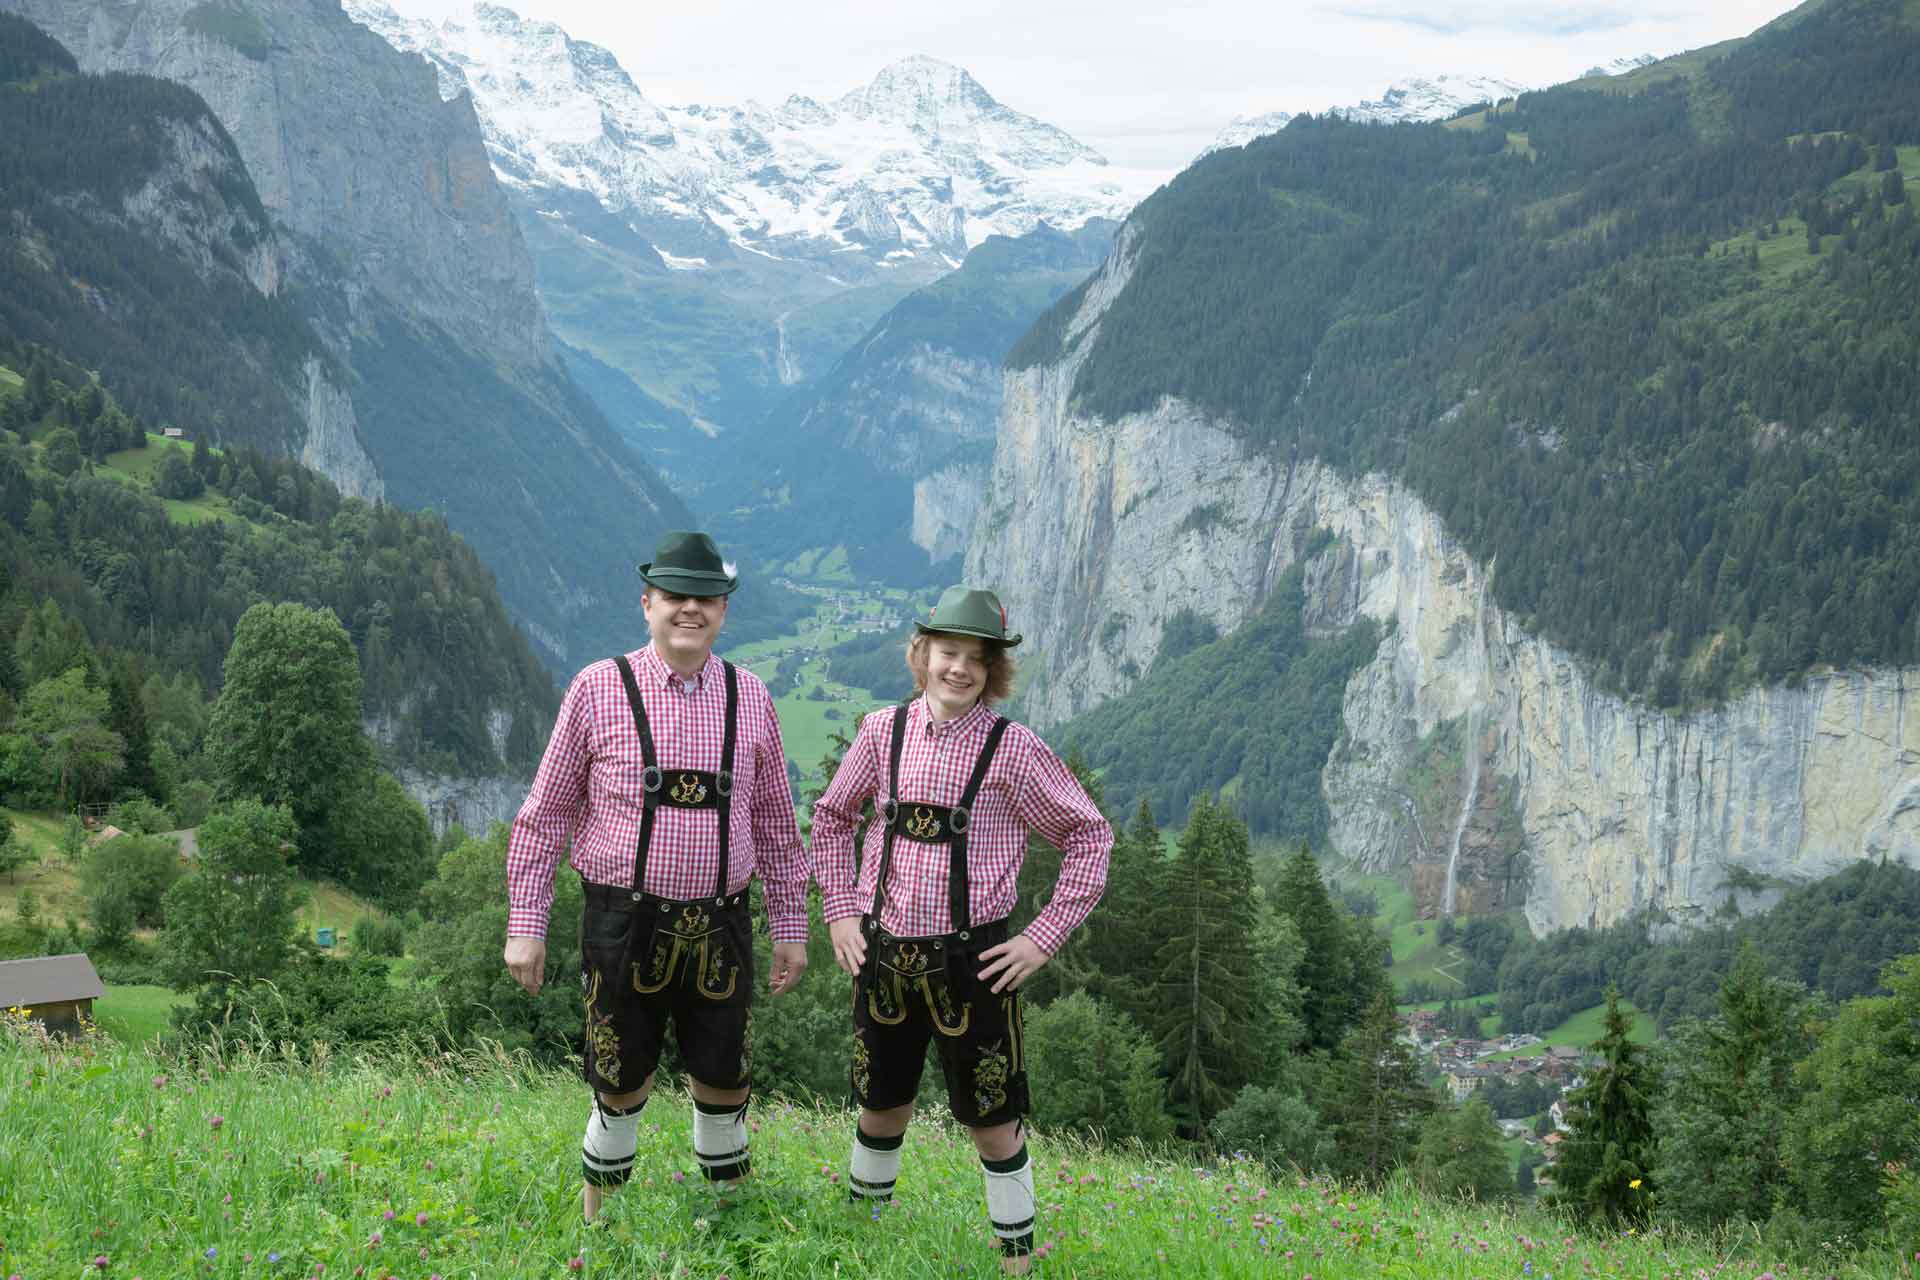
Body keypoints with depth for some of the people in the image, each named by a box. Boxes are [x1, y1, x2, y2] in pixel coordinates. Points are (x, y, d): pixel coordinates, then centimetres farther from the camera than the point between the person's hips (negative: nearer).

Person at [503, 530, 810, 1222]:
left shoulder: (750, 698, 5)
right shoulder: (598, 689, -4)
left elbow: (776, 821, 12)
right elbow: (547, 814, 0)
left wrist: (791, 926, 11)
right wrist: (525, 924, -2)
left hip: (720, 926, 2)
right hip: (624, 924, -2)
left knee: (723, 1085, 10)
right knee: (620, 1089, 7)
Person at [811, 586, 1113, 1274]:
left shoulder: (1011, 748, -9)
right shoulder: (883, 732, 0)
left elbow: (1089, 835, -2)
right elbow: (831, 817, 15)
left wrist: (1044, 937, -6)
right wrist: (841, 911, 7)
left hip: (971, 959, -3)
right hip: (883, 954, 3)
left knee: (992, 1121, 7)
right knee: (881, 1112, 17)